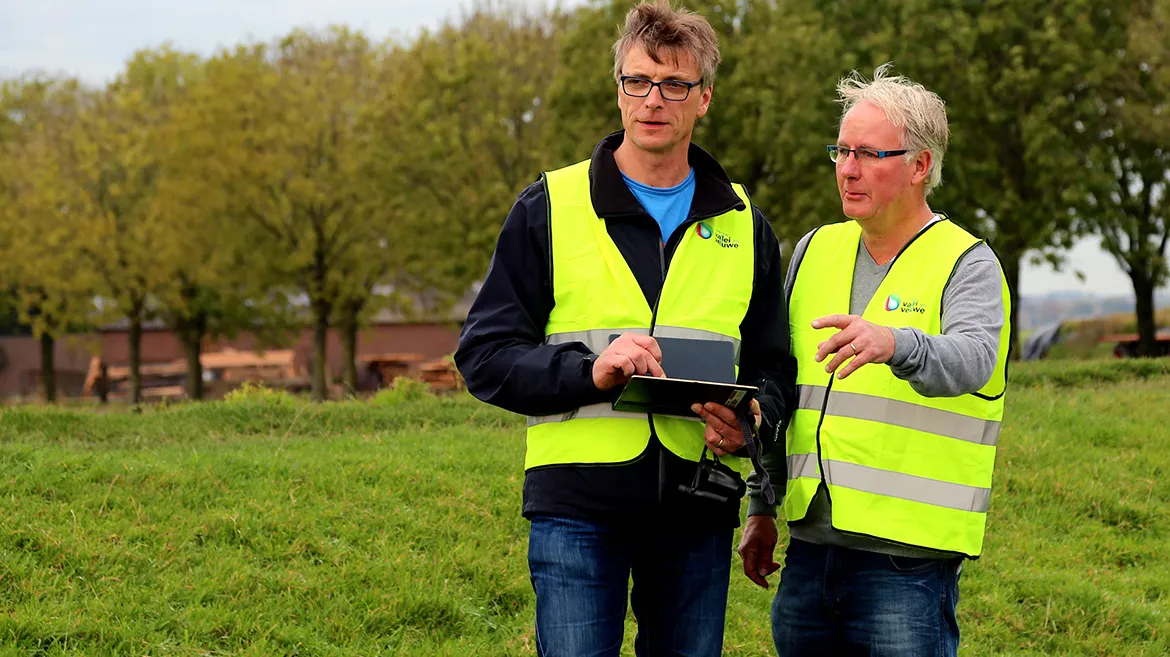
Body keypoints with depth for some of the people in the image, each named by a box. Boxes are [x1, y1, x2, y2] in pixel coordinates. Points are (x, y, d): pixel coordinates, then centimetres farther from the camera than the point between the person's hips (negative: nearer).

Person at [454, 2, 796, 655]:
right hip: (578, 507, -3)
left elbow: (774, 368, 16)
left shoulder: (743, 226, 13)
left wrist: (751, 424, -8)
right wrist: (589, 372, -17)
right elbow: (484, 354, 0)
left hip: (698, 505, 3)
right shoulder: (550, 207, 4)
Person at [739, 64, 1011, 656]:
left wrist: (894, 345, -46)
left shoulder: (967, 263, -4)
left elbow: (972, 359, -25)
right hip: (810, 546, 6)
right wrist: (761, 506, 19)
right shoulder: (814, 251, 14)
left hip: (908, 561, -5)